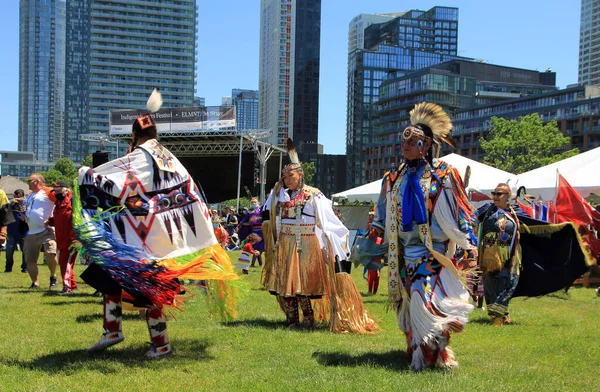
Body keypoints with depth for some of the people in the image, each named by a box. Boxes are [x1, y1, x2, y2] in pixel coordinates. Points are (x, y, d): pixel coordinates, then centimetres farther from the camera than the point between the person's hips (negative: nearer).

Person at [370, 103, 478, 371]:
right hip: (404, 253, 6)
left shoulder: (442, 175, -6)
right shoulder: (394, 179, 10)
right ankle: (417, 352, 23)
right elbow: (381, 217, 21)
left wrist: (470, 249, -8)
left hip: (433, 252, -6)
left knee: (424, 298, -16)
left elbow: (462, 214, -5)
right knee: (408, 303, 9)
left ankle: (433, 353, -2)